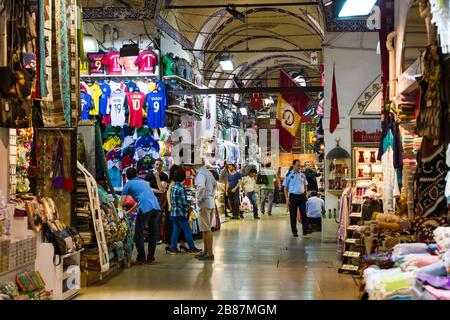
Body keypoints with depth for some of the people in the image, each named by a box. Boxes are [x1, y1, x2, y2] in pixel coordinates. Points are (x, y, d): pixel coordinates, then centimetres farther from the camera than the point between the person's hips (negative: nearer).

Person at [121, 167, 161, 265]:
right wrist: (130, 211, 46)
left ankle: (141, 259, 6)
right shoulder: (143, 182, 30)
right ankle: (151, 259, 20)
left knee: (139, 234, 6)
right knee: (153, 233, 14)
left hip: (145, 208, -6)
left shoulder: (128, 184, 14)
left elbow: (122, 202, 10)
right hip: (156, 207, 6)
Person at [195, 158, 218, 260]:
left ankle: (210, 253, -2)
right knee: (205, 228, 16)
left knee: (206, 229, -5)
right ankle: (205, 251, 23)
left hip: (204, 203, -9)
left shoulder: (200, 173, -15)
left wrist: (200, 199, -17)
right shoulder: (208, 172, 14)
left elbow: (201, 186, -30)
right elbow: (215, 184, 27)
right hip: (211, 202, 9)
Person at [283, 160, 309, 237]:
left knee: (303, 213, -2)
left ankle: (305, 230, 2)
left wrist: (305, 195, 9)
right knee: (293, 215, 4)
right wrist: (287, 198, -7)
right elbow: (285, 187, 0)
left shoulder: (302, 175, 9)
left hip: (302, 196, 2)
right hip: (293, 196, -2)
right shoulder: (289, 175, -1)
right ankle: (294, 231, 13)